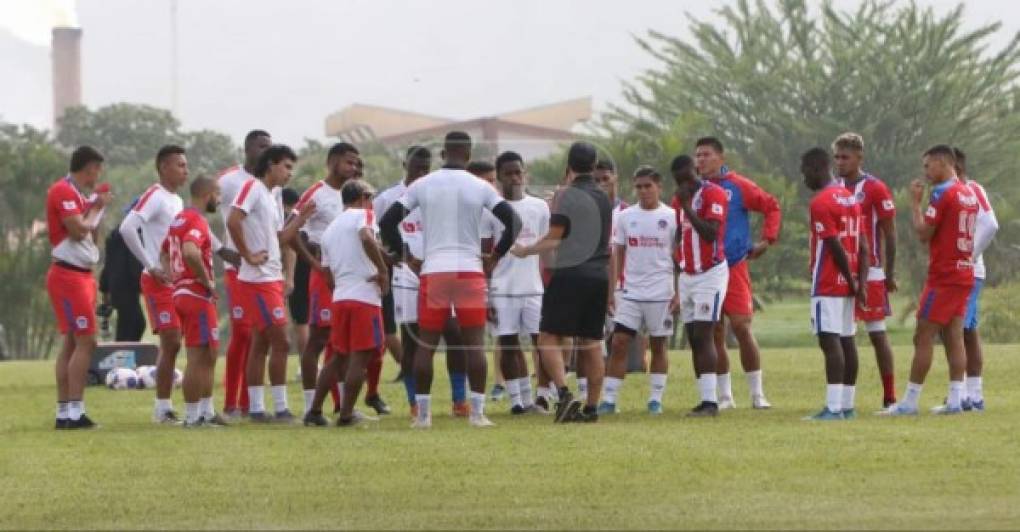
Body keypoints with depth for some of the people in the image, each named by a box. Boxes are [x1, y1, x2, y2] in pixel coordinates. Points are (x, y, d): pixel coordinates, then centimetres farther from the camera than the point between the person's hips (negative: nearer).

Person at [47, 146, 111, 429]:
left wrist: (97, 207, 9)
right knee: (86, 342, -12)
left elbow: (90, 233, 19)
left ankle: (63, 413, 11)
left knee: (72, 343, 9)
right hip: (69, 275, -10)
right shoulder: (63, 191, -13)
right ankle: (75, 413, -14)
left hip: (80, 275, 10)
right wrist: (97, 208, -6)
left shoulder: (77, 193, 16)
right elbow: (78, 230, -20)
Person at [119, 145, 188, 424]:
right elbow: (127, 228, -25)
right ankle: (163, 408, -6)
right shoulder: (154, 197, -12)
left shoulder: (177, 201, 16)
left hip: (177, 281, 8)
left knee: (172, 344, 9)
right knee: (171, 343, -11)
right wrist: (151, 266, -21)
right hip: (159, 281, -8)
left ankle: (164, 406, 14)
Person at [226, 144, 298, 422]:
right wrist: (248, 256, -20)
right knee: (280, 342, -9)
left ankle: (256, 408, 13)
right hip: (258, 279, -9)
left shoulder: (274, 195, 17)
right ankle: (280, 408, -6)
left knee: (261, 343, 10)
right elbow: (233, 222, -24)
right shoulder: (252, 187, -11)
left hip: (272, 278, 9)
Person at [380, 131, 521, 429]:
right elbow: (513, 222, -2)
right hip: (470, 270, -1)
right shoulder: (480, 188, 1)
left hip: (432, 271, 1)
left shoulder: (422, 186, 3)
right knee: (474, 344, 3)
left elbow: (388, 222, 2)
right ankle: (477, 412, -1)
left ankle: (423, 414, 6)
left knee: (426, 345, 7)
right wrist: (495, 257, 10)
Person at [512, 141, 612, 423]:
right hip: (599, 275, 7)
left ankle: (564, 393, -20)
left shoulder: (568, 196, -9)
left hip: (571, 272, -7)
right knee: (591, 342, 9)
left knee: (550, 338, -3)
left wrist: (526, 251, 5)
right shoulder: (604, 198, 12)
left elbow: (554, 240, -11)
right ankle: (591, 406, 8)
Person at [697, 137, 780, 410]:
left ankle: (757, 394, 0)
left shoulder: (738, 187, -2)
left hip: (735, 267, -3)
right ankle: (725, 395, 13)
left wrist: (766, 241, -2)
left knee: (742, 328, -8)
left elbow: (772, 207, 4)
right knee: (714, 333, 5)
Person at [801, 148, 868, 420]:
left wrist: (852, 282, -8)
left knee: (830, 340, -11)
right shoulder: (851, 197, 15)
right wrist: (860, 283, 7)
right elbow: (862, 246, 12)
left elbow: (836, 247, -16)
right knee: (846, 340, 10)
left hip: (828, 284, -9)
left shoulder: (821, 202, -13)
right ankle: (847, 405, 12)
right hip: (848, 284, 9)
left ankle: (834, 407, -17)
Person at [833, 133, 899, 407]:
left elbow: (889, 234, -5)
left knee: (877, 334, -2)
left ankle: (890, 397, 2)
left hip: (869, 273, -5)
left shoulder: (875, 189, -6)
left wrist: (890, 273, -7)